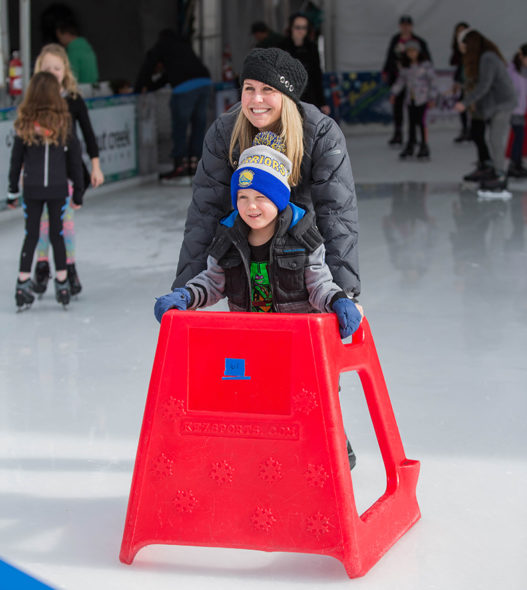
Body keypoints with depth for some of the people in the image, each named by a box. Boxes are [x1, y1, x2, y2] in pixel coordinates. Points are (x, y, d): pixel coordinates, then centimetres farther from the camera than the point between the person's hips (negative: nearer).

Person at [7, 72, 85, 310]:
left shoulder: (24, 124, -7)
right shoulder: (63, 123, -7)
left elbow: (16, 159, 0)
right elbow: (74, 159, -1)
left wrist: (12, 191, 9)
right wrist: (78, 191, 8)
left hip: (31, 189, 0)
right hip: (58, 189, 0)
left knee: (30, 236, 8)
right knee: (56, 234, 9)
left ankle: (23, 284, 6)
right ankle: (62, 284, 11)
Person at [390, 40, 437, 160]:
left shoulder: (426, 64, -7)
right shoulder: (405, 66, 8)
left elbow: (432, 81, -6)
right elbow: (401, 80, 14)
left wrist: (432, 97, -8)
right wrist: (394, 93, 7)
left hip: (422, 99, -5)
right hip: (410, 99, 5)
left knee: (421, 121, -8)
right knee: (411, 122, 10)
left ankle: (424, 146, 1)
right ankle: (410, 146, 20)